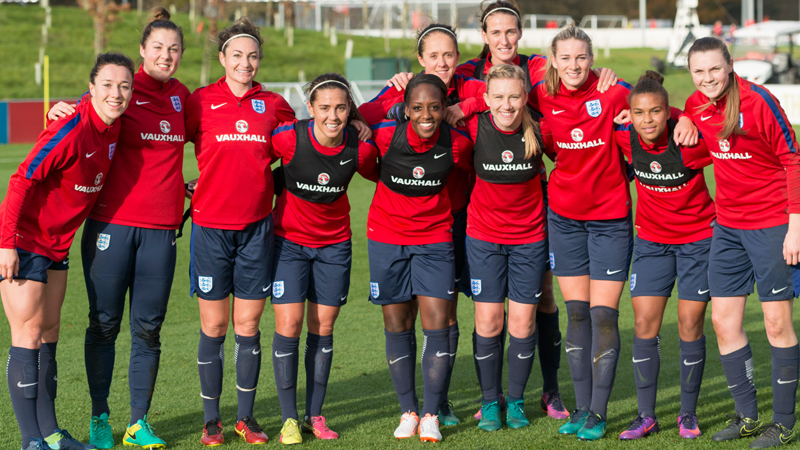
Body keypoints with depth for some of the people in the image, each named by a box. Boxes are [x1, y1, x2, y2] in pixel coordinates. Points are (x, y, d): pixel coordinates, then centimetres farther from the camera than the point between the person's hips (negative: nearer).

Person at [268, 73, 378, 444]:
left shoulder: (361, 148, -14)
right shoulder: (288, 138, -21)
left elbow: (376, 175, 10)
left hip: (335, 243, 2)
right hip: (289, 240, -2)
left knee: (323, 328, 6)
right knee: (289, 325, -6)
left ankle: (315, 416, 17)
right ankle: (289, 418, 5)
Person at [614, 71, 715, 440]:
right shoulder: (625, 139, -14)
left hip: (698, 237, -3)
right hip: (651, 240, 3)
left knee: (690, 326, 1)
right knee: (644, 326, -1)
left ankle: (688, 413, 16)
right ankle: (646, 415, 8)